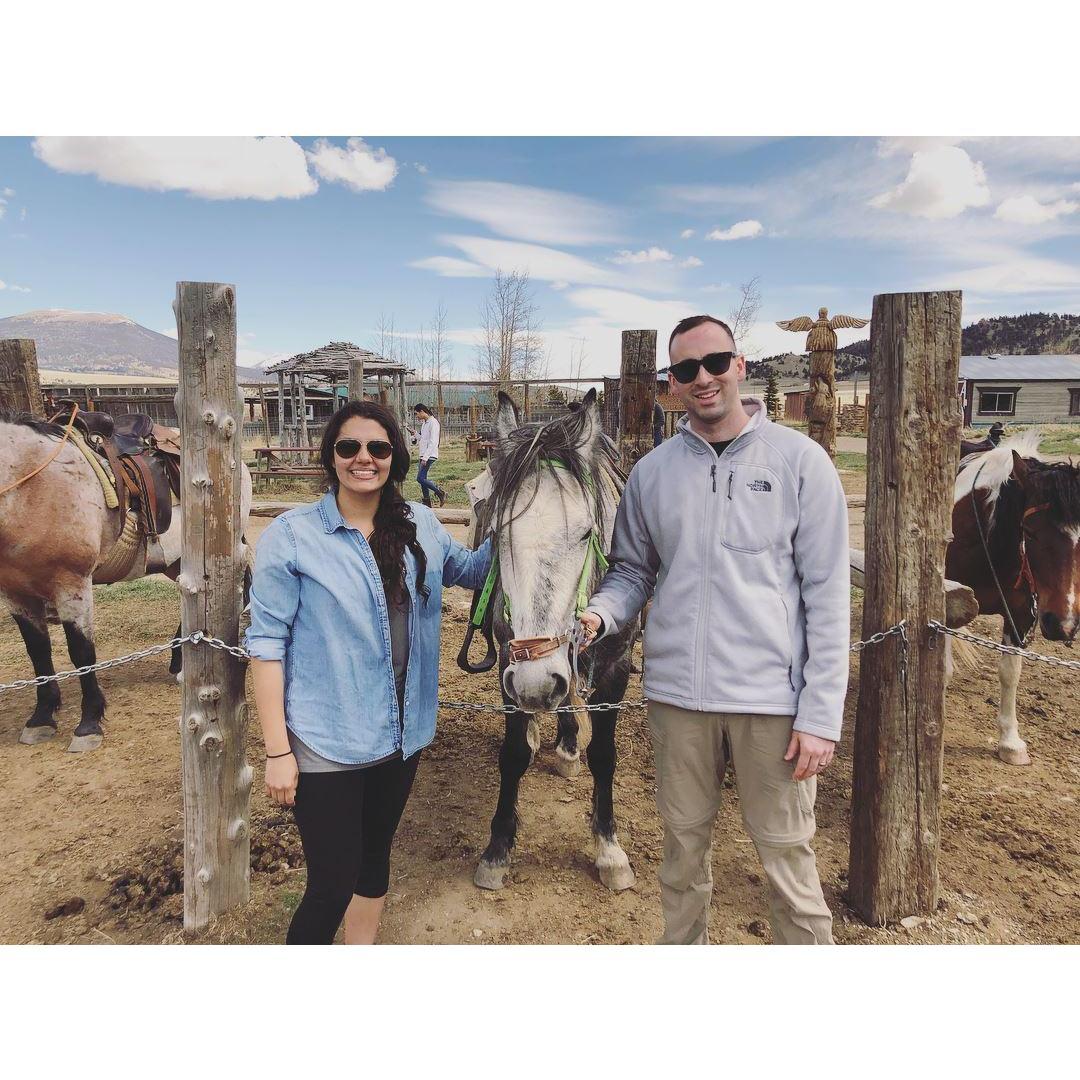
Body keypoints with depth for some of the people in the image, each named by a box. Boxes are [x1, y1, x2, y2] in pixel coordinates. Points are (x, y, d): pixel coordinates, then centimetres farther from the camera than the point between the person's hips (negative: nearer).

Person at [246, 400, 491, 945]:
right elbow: (266, 644, -11)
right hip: (325, 744, -5)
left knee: (374, 858, 22)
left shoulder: (421, 526, 1)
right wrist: (277, 751, -13)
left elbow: (470, 570, 20)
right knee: (332, 884, 2)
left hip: (401, 736, 5)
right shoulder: (292, 534, -12)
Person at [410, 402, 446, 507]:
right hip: (423, 456, 9)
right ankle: (427, 502, 15)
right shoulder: (424, 423, 16)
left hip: (430, 456, -9)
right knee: (422, 478, 8)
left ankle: (440, 493, -2)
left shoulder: (433, 423, -13)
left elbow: (433, 442, -20)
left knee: (420, 478, -13)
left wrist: (425, 457, -23)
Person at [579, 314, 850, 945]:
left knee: (787, 856, 9)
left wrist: (821, 715, -10)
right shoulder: (652, 471, 3)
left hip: (773, 698, -3)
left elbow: (827, 594, -6)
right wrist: (600, 616, -10)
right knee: (685, 846, 19)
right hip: (677, 693, 3)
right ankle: (683, 947, 41)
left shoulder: (800, 460, -5)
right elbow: (633, 571, 12)